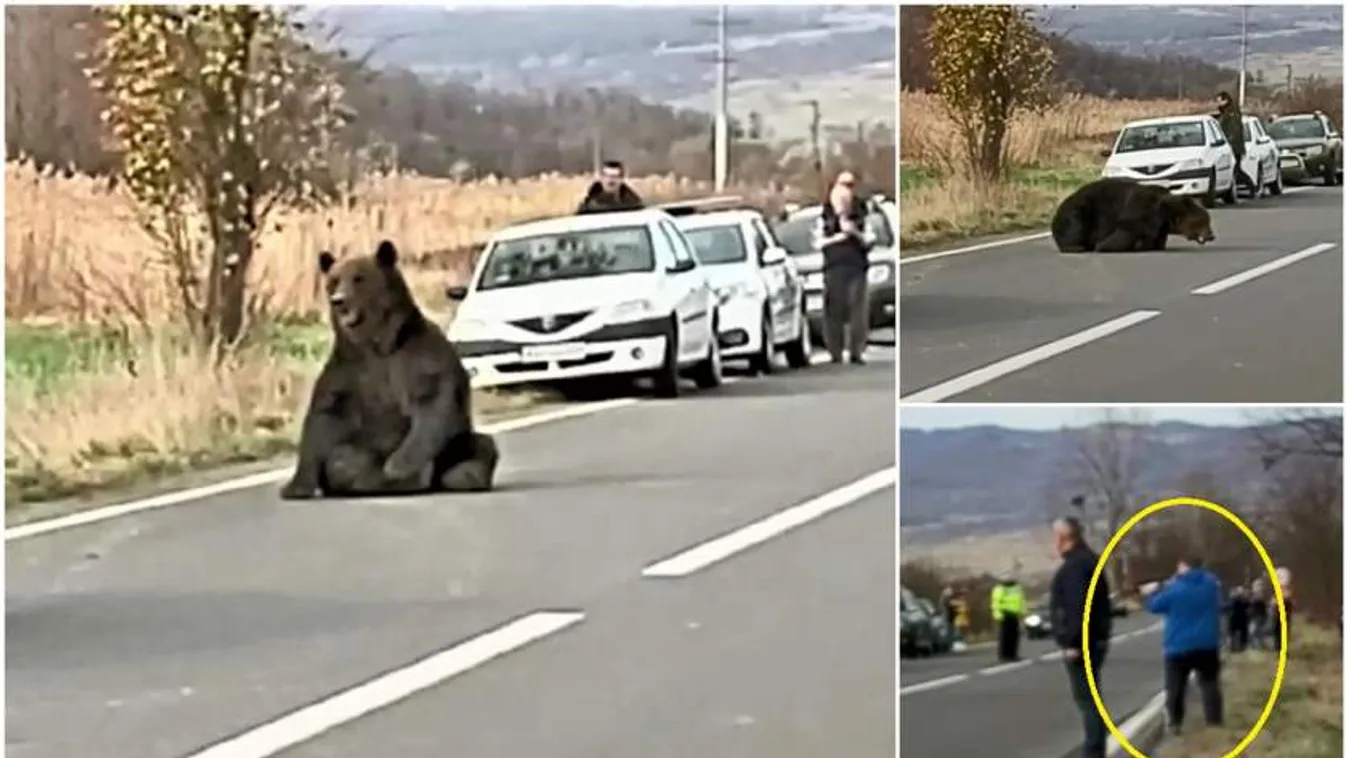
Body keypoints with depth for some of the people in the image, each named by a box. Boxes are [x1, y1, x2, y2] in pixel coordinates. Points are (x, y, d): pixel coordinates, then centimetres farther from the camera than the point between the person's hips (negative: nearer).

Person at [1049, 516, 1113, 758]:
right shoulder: (1089, 560, 16)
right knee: (1089, 697, 15)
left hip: (1080, 644, -10)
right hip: (1094, 640, 10)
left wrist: (1073, 643, -25)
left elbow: (1077, 606, -25)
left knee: (1086, 698, -9)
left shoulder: (1075, 565, -17)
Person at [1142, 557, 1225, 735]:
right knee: (1209, 683, 8)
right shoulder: (1212, 583, 2)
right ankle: (1214, 721, 3)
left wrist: (1152, 592, 23)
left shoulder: (1174, 587, -12)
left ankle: (1175, 723, 0)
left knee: (1175, 687, 4)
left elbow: (1154, 606, -1)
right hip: (1207, 644, 3)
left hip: (1179, 646, -3)